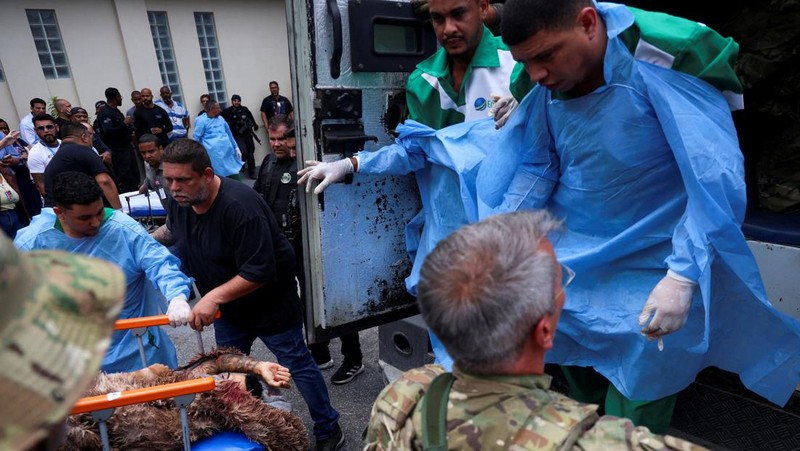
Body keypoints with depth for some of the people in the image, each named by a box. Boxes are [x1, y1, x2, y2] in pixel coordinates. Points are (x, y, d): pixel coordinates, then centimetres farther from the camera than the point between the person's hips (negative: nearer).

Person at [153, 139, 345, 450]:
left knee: (297, 365, 5)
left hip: (270, 302, -7)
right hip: (227, 306, 8)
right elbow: (172, 231, 19)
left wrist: (213, 297, -37)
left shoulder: (240, 206, -33)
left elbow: (259, 272, -34)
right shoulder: (179, 202, -7)